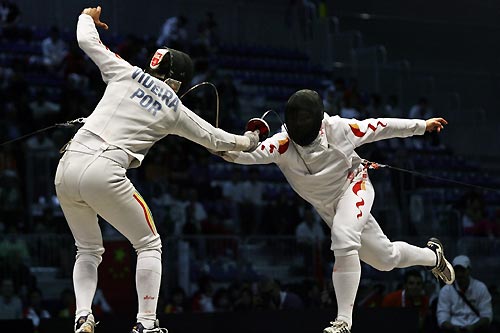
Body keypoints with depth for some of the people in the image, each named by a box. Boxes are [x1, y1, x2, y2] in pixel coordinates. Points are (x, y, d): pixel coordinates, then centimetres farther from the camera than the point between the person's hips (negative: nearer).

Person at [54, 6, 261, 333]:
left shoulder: (127, 73, 13)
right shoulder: (176, 110, 12)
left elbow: (87, 40, 19)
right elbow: (214, 139, 24)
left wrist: (87, 17, 41)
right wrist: (247, 142, 42)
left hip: (67, 168, 4)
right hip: (103, 173, -4)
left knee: (89, 250, 21)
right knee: (149, 245, 14)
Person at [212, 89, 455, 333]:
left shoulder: (338, 128, -23)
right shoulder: (282, 143, -23)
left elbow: (378, 127, -8)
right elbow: (252, 153, -42)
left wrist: (421, 125, -1)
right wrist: (226, 148, -63)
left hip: (354, 187, -4)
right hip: (329, 207, 4)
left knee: (343, 240, -33)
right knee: (386, 259, 14)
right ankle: (432, 256, 46)